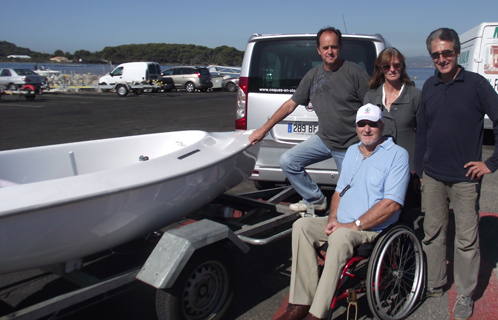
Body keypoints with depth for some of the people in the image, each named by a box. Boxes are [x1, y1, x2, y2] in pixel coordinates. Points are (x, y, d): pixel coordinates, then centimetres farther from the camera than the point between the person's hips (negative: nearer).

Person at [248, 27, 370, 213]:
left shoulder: (354, 72, -10)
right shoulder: (313, 75, 5)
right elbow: (290, 105, 9)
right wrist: (263, 130, 8)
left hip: (351, 145, -5)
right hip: (323, 139, 5)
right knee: (288, 161, -1)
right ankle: (315, 200, 15)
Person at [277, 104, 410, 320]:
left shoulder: (397, 154, -5)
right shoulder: (352, 151, 18)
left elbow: (391, 204, -14)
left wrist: (353, 225, -18)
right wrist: (333, 218, 1)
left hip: (375, 229, -7)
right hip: (342, 223, 7)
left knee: (341, 237, -35)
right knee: (302, 226, -16)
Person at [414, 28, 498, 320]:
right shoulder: (429, 86, 8)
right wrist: (420, 168, 13)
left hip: (464, 178, -4)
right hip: (432, 176, 4)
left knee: (467, 239, 5)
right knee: (433, 233, 13)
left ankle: (466, 296, 21)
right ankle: (434, 285, 29)